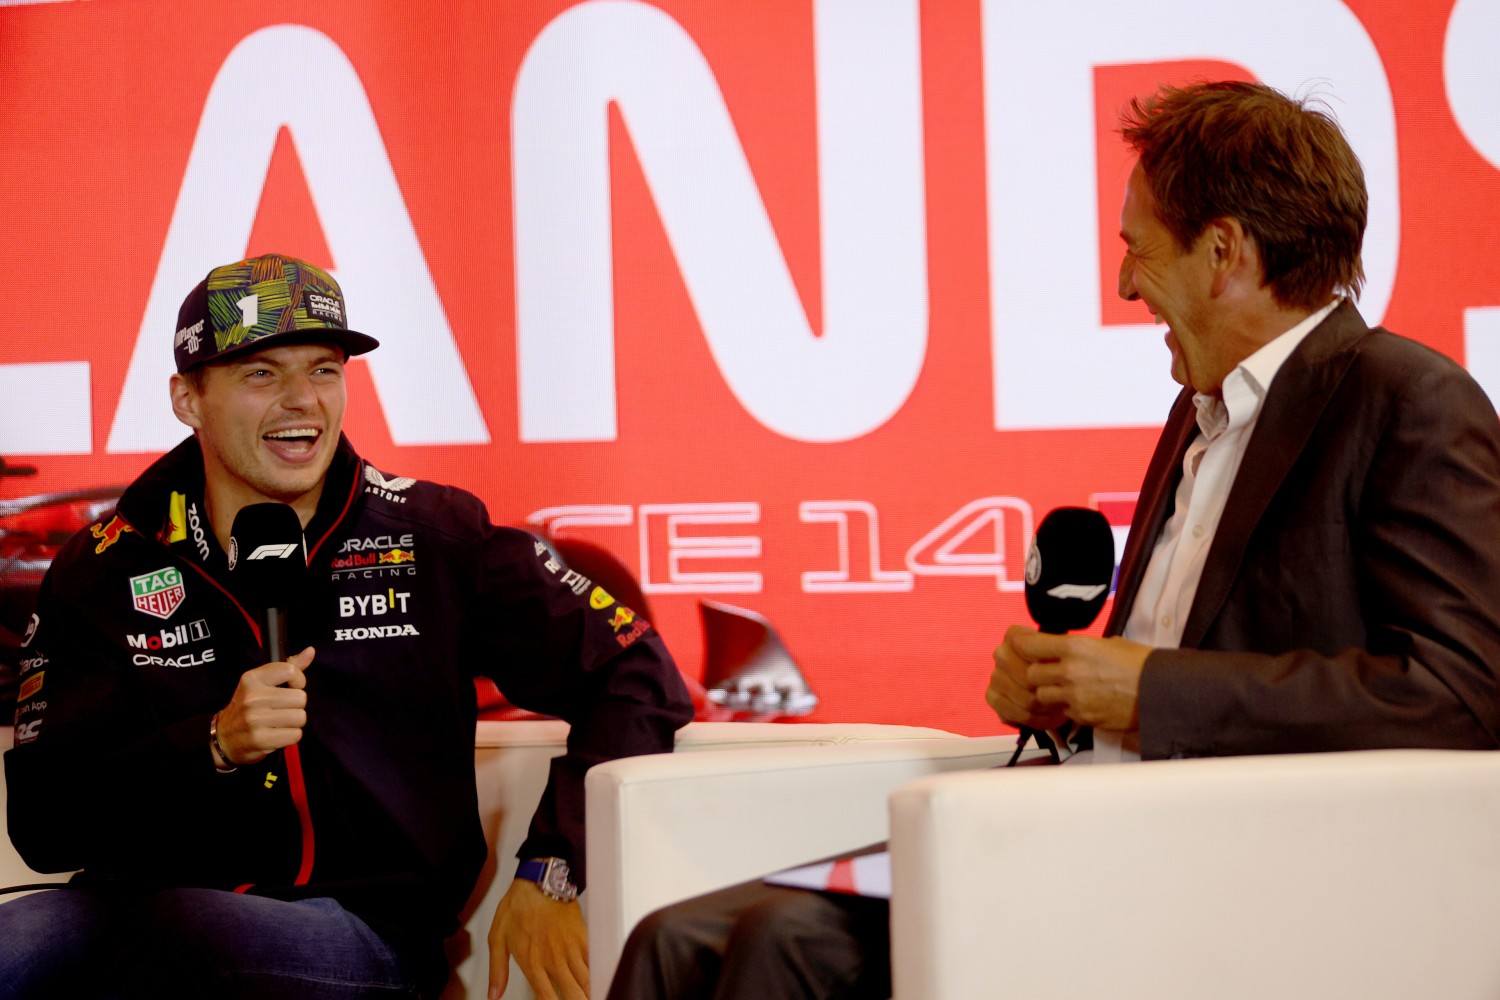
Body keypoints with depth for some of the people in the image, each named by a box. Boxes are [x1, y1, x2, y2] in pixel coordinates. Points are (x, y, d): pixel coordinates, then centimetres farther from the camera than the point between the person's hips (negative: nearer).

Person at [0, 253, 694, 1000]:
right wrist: (214, 746, -12)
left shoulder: (430, 538, 7)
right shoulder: (104, 571, 9)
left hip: (365, 927, -1)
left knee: (185, 930, -38)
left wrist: (551, 873, -7)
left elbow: (636, 678, 5)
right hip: (140, 903, 1)